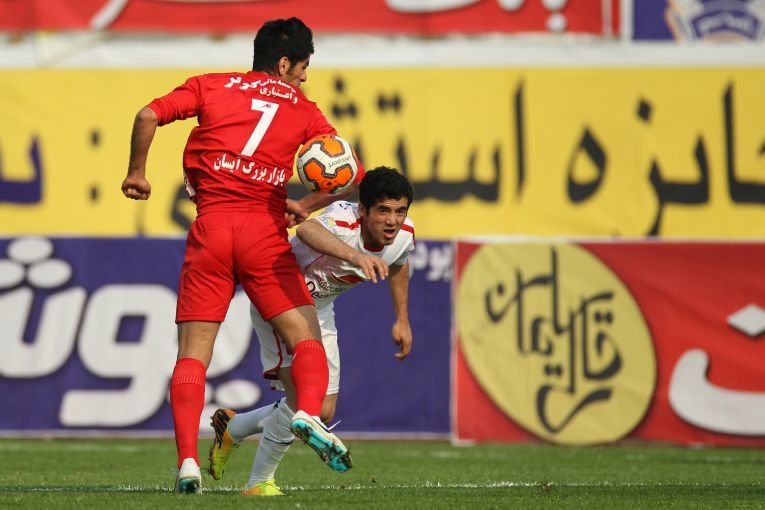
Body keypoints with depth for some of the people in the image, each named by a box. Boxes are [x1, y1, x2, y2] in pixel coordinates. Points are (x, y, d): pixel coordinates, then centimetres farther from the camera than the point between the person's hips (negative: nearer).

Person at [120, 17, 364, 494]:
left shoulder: (210, 87, 14)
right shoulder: (303, 110, 13)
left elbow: (148, 116, 1)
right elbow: (356, 178, 3)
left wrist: (136, 173, 13)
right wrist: (308, 205, 8)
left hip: (210, 226, 1)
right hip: (265, 229, -1)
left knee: (193, 351, 3)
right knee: (306, 335, 7)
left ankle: (187, 461, -10)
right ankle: (309, 414, -22)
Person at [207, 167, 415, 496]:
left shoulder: (404, 235, -13)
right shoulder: (345, 220, -35)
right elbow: (308, 231, -61)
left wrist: (402, 320, 15)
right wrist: (354, 256, -77)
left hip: (319, 311, 8)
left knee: (322, 413, 7)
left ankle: (232, 429, 30)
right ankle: (260, 482, -4)